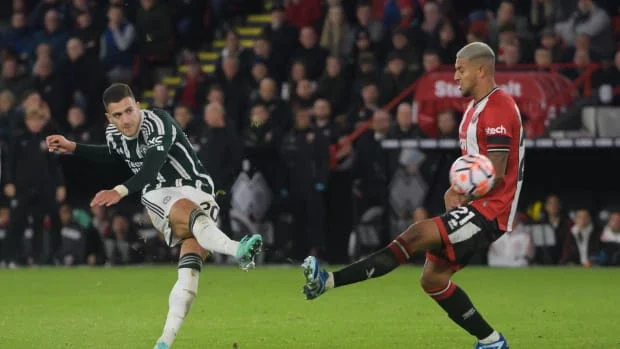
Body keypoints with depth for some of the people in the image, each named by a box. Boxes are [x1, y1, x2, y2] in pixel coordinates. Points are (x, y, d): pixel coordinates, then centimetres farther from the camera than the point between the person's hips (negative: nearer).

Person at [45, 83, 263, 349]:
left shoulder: (158, 123, -15)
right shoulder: (114, 135, 7)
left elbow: (152, 166, -31)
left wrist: (121, 191, -44)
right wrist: (73, 148, 27)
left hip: (196, 192, -3)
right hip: (159, 197, 3)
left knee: (189, 271, -22)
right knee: (193, 215, -36)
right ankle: (236, 250, -67)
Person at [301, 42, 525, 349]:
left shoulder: (497, 109, -15)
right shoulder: (475, 108, 18)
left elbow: (495, 174, -19)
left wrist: (460, 196, -6)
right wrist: (455, 191, 6)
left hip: (490, 210, -11)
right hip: (477, 208, 11)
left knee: (416, 235, -23)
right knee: (432, 278, 9)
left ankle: (329, 280, -32)